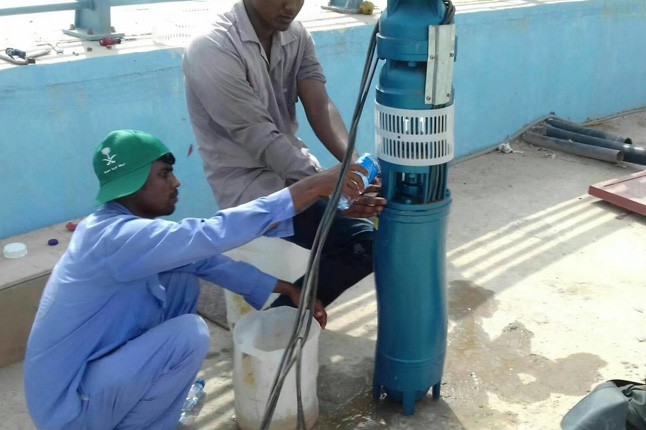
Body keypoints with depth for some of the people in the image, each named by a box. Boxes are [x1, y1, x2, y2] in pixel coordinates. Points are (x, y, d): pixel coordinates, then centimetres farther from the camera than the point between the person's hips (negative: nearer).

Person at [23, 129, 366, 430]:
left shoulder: (128, 226, 2)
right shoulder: (116, 236, -27)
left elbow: (206, 260, 6)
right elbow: (211, 236, -37)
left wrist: (287, 290, 4)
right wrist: (313, 186, -34)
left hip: (96, 364, 9)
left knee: (183, 282, 3)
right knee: (189, 335, -24)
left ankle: (158, 392, 14)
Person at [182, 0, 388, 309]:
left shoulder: (296, 35, 1)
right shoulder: (212, 50, -21)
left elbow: (320, 107, -10)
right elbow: (261, 140, -25)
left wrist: (356, 165, -28)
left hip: (294, 166, 8)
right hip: (249, 183, -8)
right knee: (365, 242, -20)